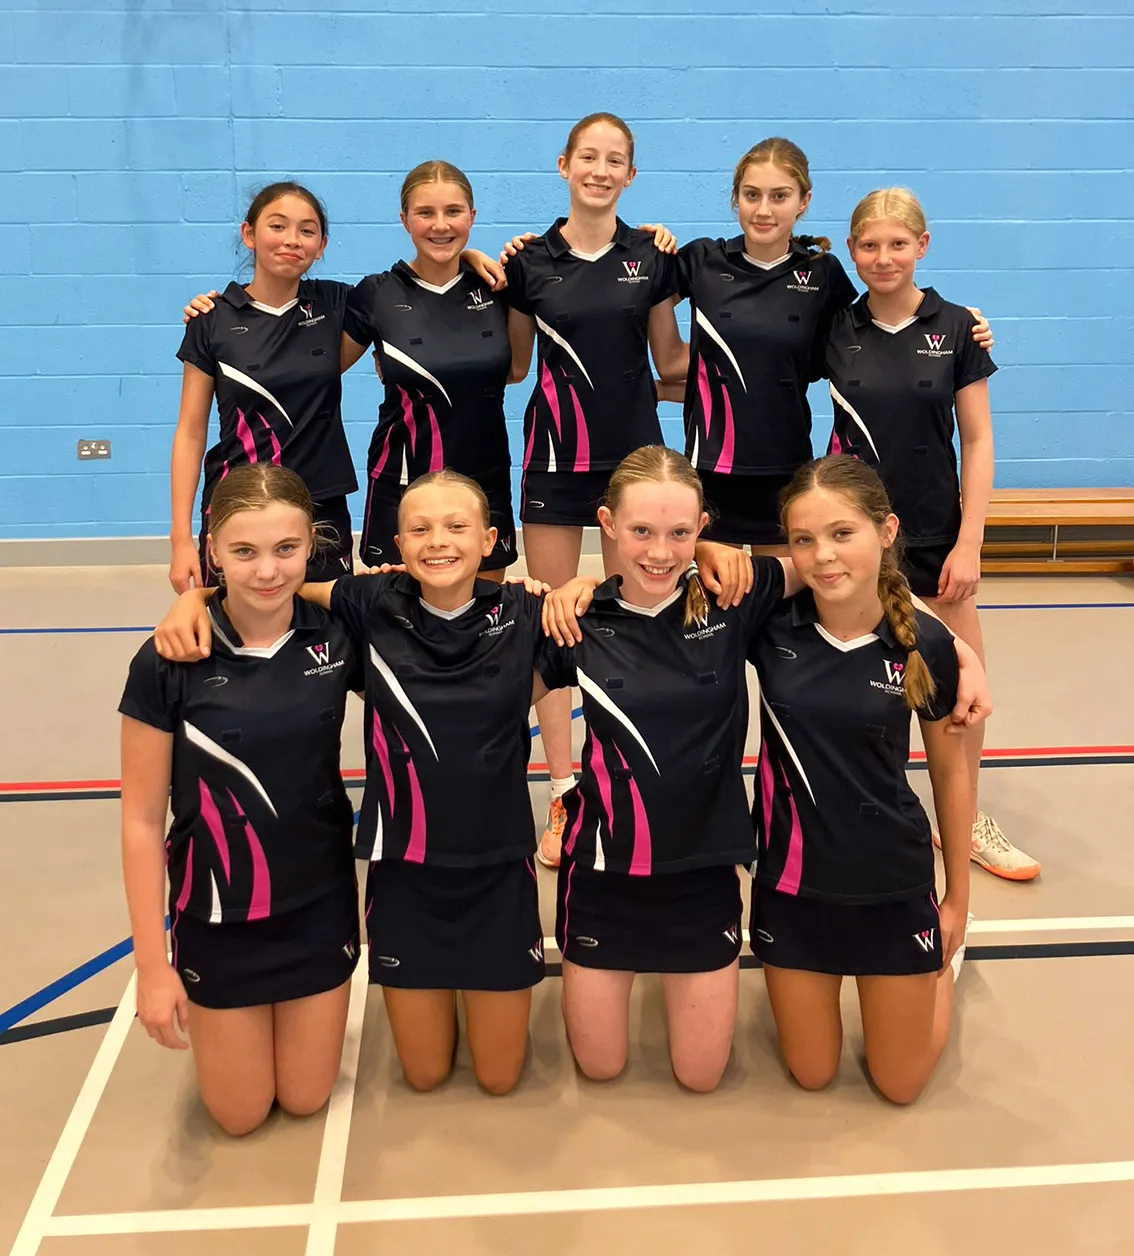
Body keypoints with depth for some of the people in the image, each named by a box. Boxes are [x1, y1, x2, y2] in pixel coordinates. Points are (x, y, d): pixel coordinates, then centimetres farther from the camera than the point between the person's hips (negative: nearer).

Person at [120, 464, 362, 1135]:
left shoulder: (338, 638, -12)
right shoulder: (169, 663, -19)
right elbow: (143, 821, -12)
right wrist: (152, 967, -10)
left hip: (320, 906, 2)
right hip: (218, 916, -1)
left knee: (305, 1098, 16)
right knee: (241, 1114, 15)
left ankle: (307, 1009, 44)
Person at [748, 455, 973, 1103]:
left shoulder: (925, 643, -15)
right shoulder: (769, 624, -16)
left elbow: (950, 769, -1)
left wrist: (958, 897, 7)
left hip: (894, 886, 0)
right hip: (793, 884, 1)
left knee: (901, 1083, 17)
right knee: (811, 1074, 17)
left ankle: (944, 959, 44)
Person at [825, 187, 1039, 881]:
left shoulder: (956, 327, -1)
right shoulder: (835, 329, 1)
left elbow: (977, 441, -1)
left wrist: (969, 543, -6)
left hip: (935, 531, 0)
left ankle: (966, 821, 26)